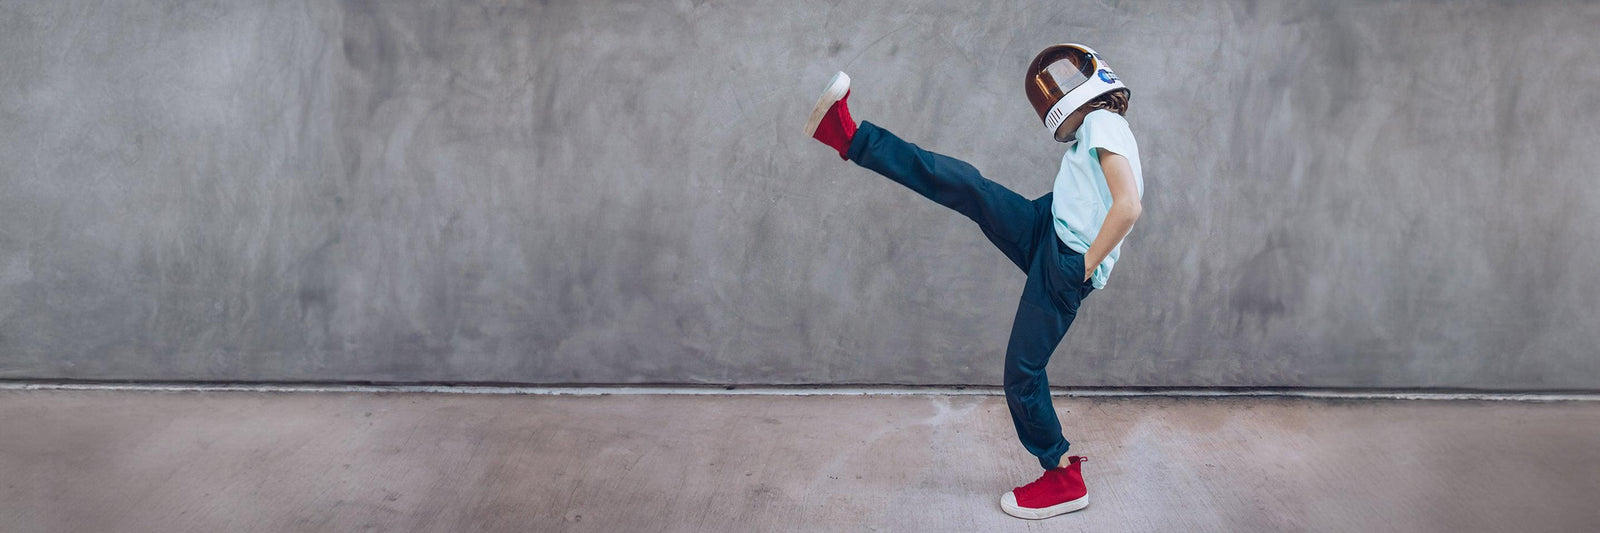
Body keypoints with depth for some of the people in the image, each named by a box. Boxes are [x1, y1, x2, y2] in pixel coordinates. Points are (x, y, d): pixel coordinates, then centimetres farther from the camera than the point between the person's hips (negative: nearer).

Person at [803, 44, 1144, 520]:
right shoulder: (1093, 133, 21)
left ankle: (1064, 480, 11)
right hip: (1045, 231, 9)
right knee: (964, 186, -2)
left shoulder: (1102, 124, -10)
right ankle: (850, 138, -3)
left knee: (1023, 372, -4)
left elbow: (1128, 206, -24)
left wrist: (1087, 265, -16)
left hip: (1065, 268, -9)